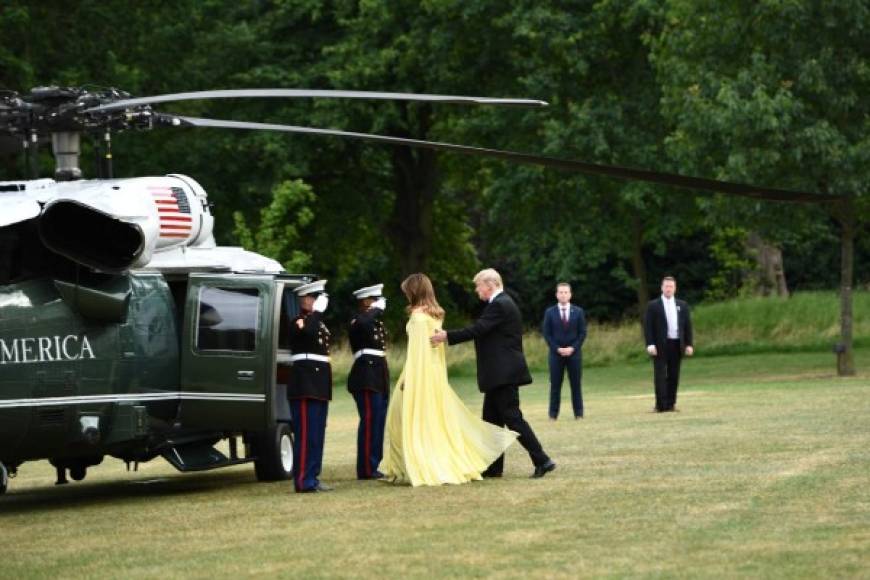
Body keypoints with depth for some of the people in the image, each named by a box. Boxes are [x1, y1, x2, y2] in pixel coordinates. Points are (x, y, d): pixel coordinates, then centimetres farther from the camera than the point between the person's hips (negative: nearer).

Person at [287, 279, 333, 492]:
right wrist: (317, 312, -23)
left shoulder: (318, 322, 19)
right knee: (307, 433, -10)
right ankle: (304, 481, -11)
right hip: (305, 383, -9)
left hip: (319, 384, 9)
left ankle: (313, 477, 14)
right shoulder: (299, 322, -10)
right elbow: (308, 331, -33)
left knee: (318, 433, 10)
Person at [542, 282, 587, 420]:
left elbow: (582, 333, 3)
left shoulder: (578, 312, 5)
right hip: (556, 353, -1)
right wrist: (557, 349, -10)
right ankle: (553, 414, 1)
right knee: (555, 385, -1)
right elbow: (547, 334, 1)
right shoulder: (550, 312, 3)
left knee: (576, 384, 2)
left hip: (574, 352, 1)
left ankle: (578, 414, 5)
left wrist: (573, 348, -9)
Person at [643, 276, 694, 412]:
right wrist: (650, 344, -13)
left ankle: (671, 403, 6)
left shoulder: (682, 306, 12)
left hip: (677, 345, 3)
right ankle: (661, 405, -6)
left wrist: (689, 344, 3)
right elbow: (647, 326, -3)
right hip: (660, 345, -3)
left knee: (674, 376, 3)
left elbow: (688, 326, 12)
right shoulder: (653, 306, 2)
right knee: (660, 375, -6)